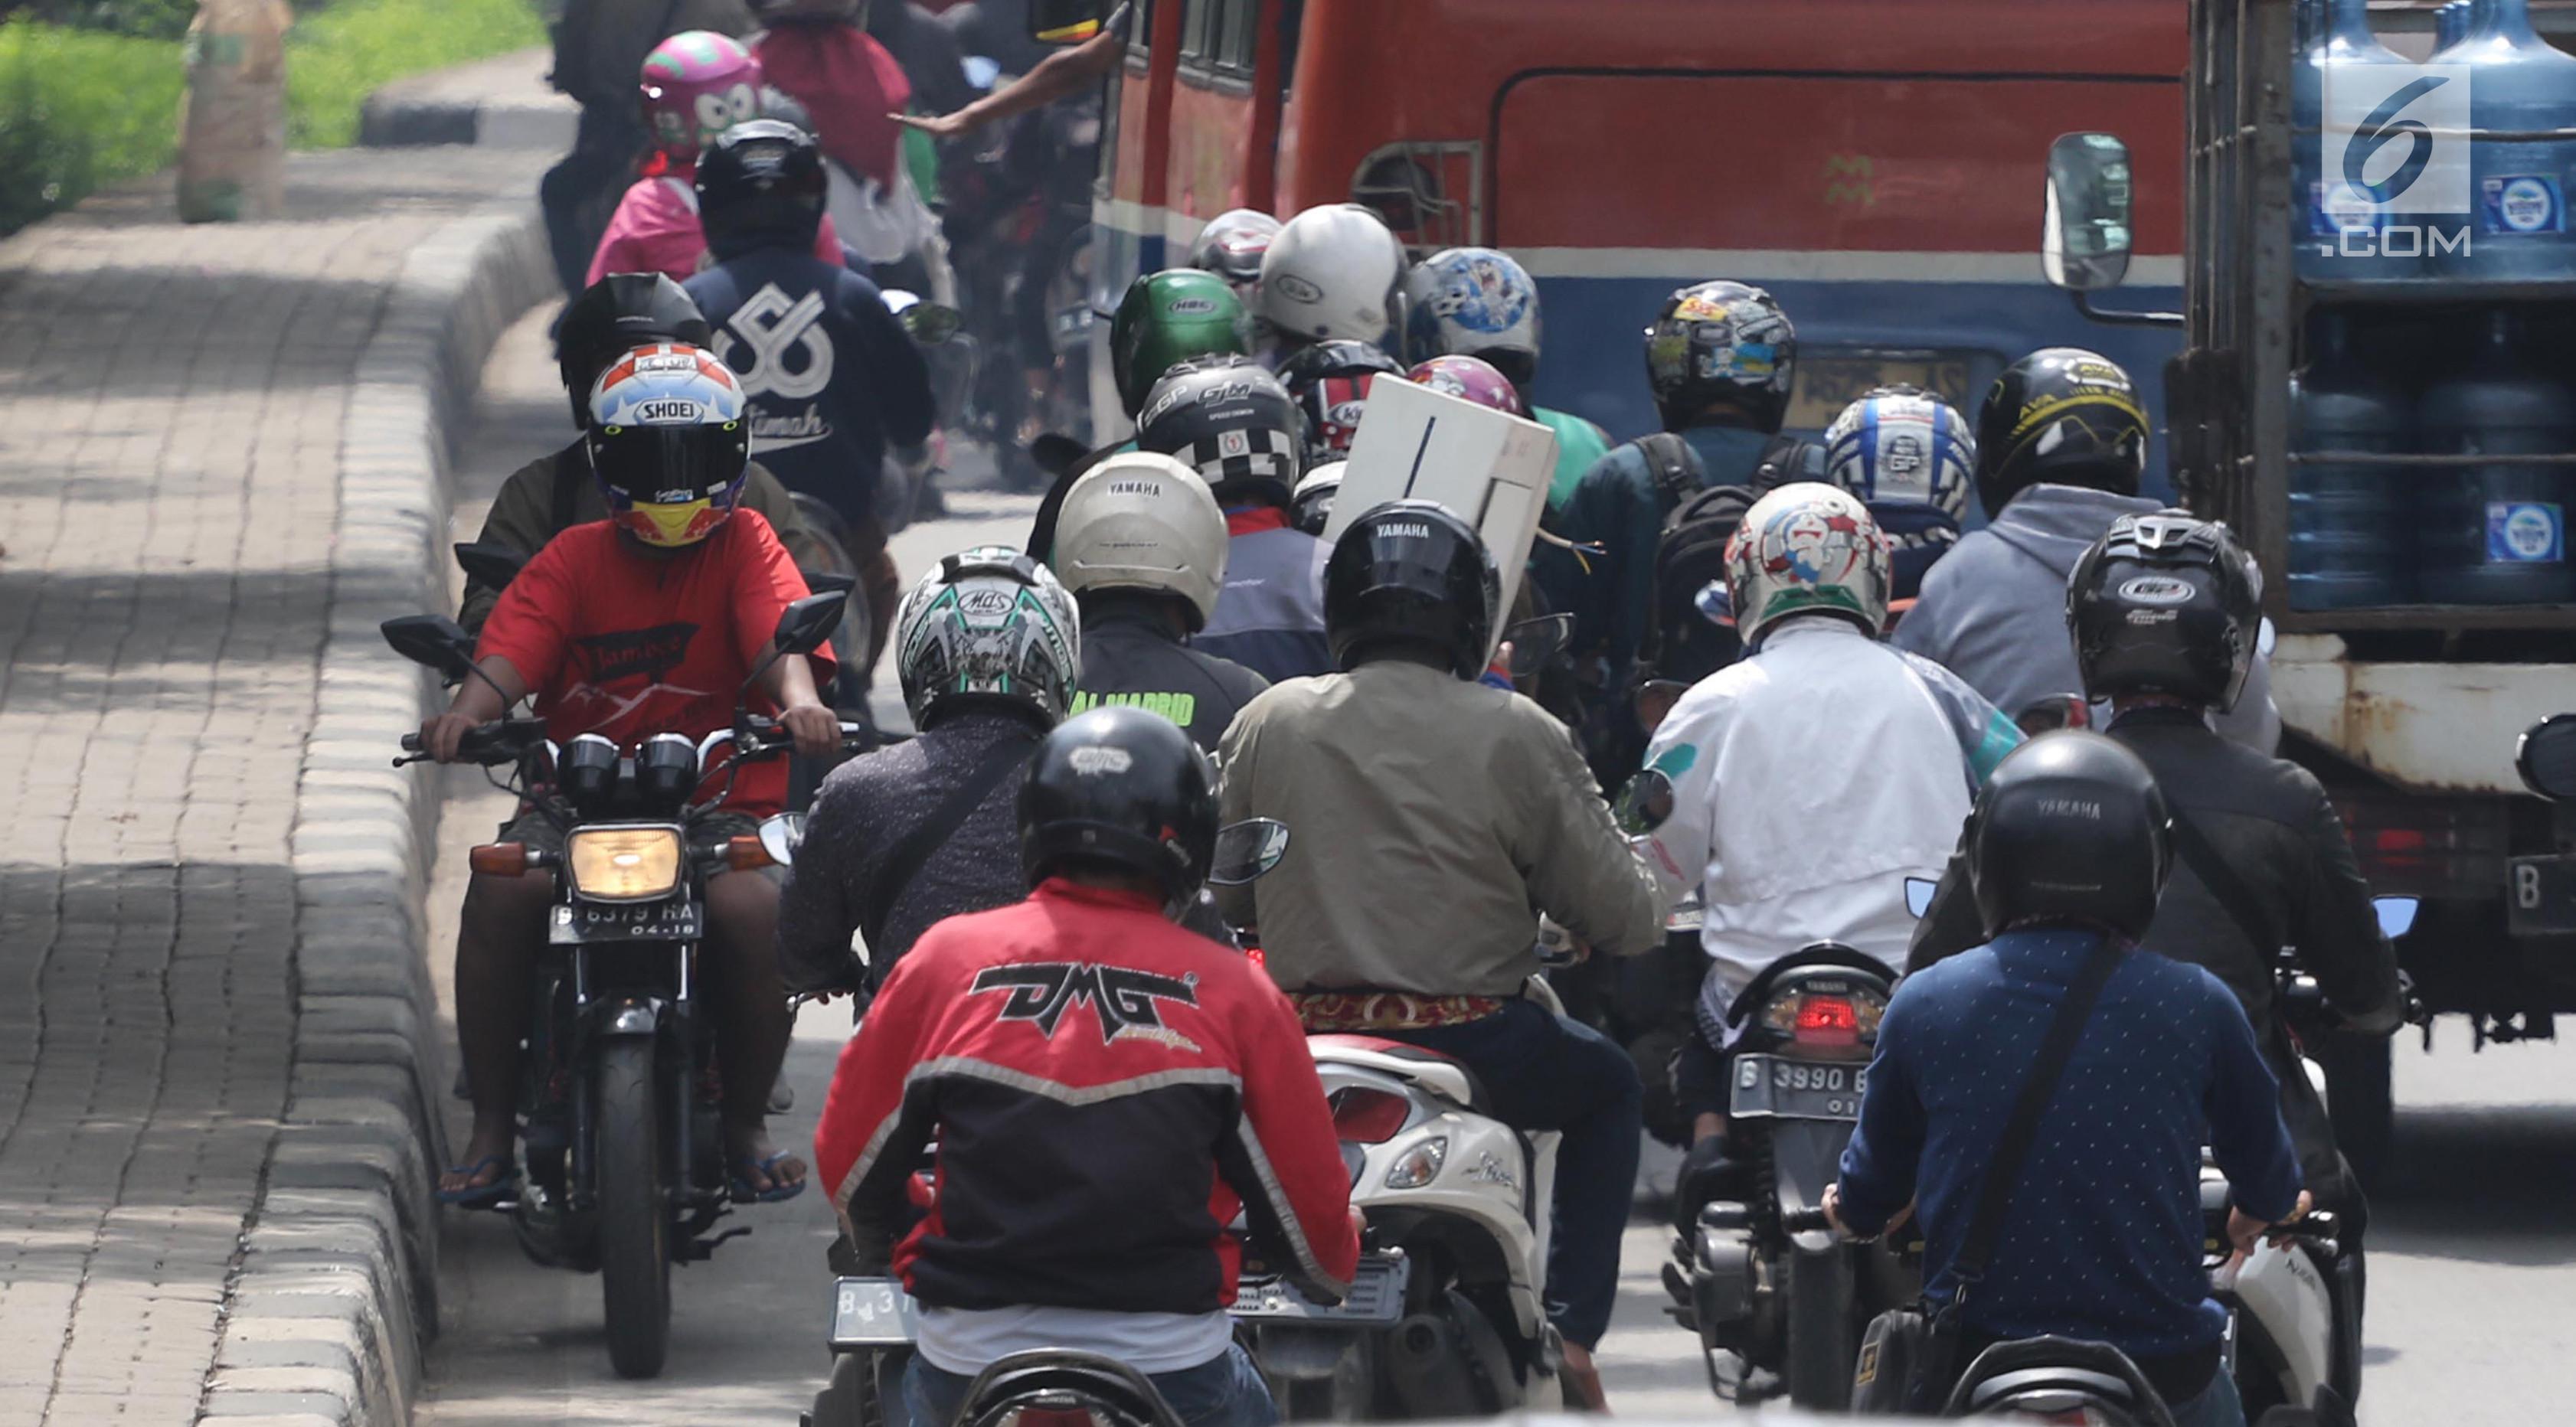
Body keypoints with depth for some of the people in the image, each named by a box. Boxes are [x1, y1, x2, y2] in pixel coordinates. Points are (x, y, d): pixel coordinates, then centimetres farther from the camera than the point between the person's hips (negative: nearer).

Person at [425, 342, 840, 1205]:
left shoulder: (743, 545, 6)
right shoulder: (573, 560, 9)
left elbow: (779, 635, -13)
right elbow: (512, 648, -7)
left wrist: (799, 701, -37)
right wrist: (467, 711, -30)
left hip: (720, 800, -1)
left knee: (752, 905, -32)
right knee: (502, 887, -28)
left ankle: (745, 1126, -10)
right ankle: (492, 1129, -17)